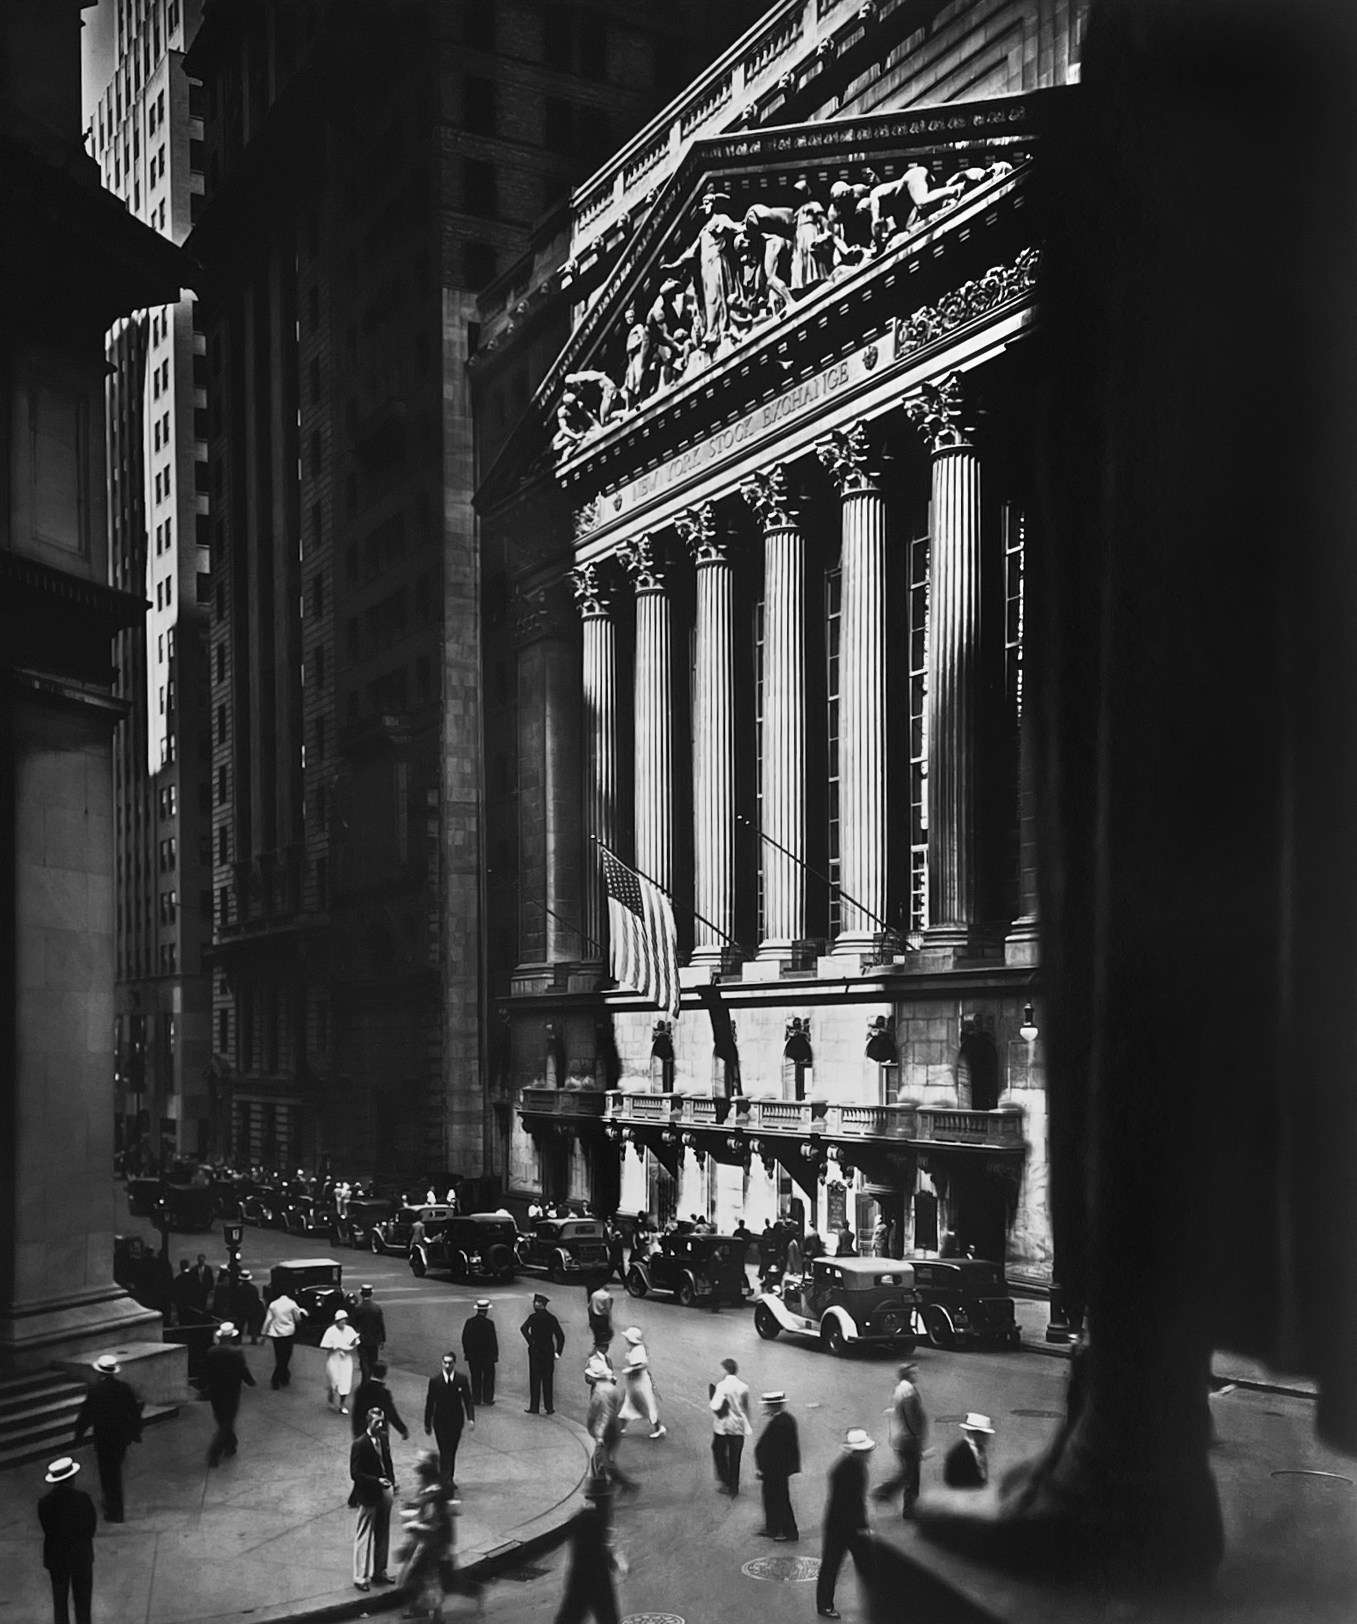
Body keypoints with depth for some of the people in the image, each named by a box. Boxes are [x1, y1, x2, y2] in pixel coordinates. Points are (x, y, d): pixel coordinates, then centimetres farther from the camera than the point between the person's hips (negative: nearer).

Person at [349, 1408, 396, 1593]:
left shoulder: (383, 1439, 4)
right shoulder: (359, 1445, -17)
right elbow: (355, 1474, -18)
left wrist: (391, 1481, 6)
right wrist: (377, 1481, -25)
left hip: (385, 1492, 7)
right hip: (368, 1496, -7)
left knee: (382, 1535, 17)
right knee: (364, 1537, 2)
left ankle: (379, 1572, 30)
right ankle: (361, 1577, 11)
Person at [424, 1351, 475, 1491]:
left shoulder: (462, 1379, -4)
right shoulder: (434, 1380, -7)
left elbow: (468, 1400, -3)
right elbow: (429, 1403, -1)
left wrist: (471, 1418, -16)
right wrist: (427, 1424, 2)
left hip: (456, 1421, 2)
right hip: (440, 1422, -2)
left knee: (452, 1452, 12)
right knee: (444, 1452, -10)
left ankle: (449, 1480, 25)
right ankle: (446, 1481, -12)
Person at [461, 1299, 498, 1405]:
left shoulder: (469, 1322, -1)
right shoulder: (489, 1323, -13)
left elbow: (464, 1338, 3)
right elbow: (493, 1341, -11)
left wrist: (466, 1352, 13)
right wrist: (495, 1355, -3)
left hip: (472, 1356, 3)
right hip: (487, 1355, -3)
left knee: (475, 1377, 10)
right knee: (488, 1376, 8)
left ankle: (476, 1399, 9)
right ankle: (487, 1399, 8)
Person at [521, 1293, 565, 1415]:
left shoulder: (533, 1317, -6)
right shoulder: (552, 1318, 5)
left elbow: (523, 1328, -23)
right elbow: (561, 1336, 4)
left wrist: (531, 1342, -15)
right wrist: (558, 1352, 6)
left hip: (535, 1351, -3)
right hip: (549, 1352, 3)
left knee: (535, 1379, 3)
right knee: (548, 1380, 9)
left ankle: (534, 1407, 3)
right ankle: (549, 1407, 7)